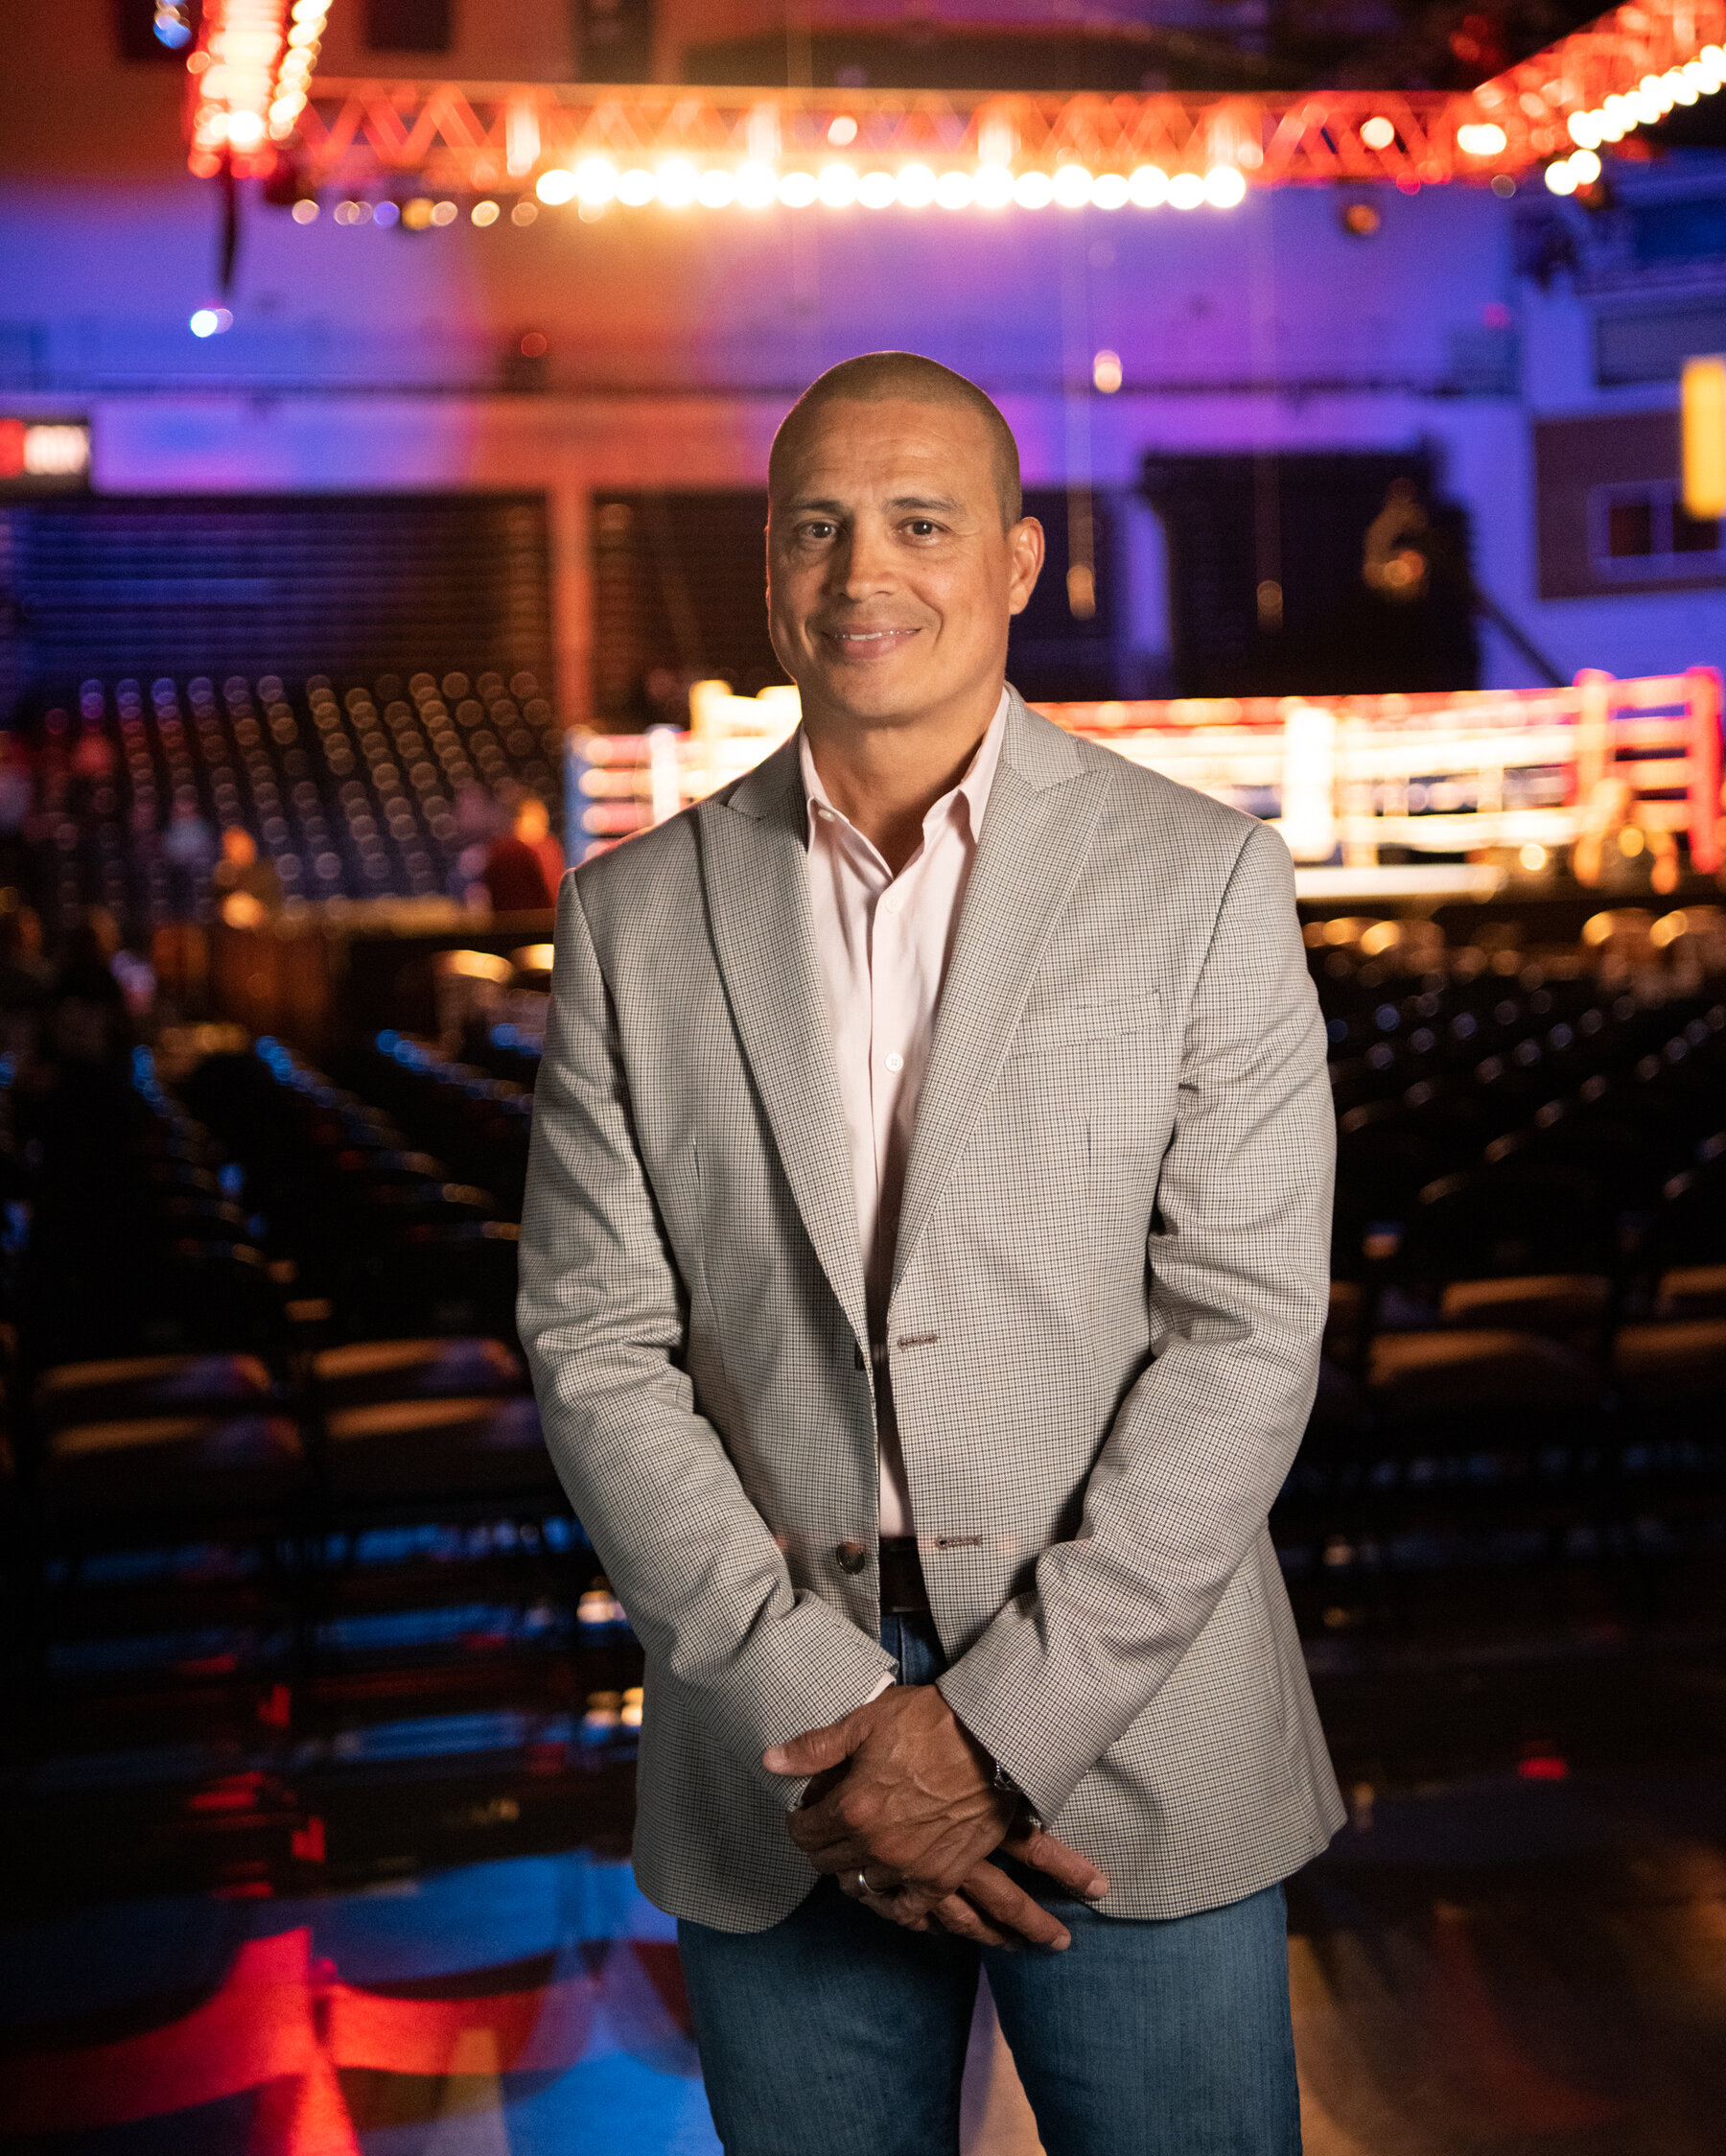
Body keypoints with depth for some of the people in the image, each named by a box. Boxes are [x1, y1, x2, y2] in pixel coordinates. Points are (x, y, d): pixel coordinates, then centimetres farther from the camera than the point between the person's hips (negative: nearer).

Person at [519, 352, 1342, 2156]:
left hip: (1125, 1730, -1)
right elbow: (598, 1345, -1)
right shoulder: (636, 914, 3)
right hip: (779, 1734, 2)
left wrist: (1001, 1722, -13)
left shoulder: (1200, 878, -3)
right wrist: (815, 1713, -11)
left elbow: (1246, 1328, -8)